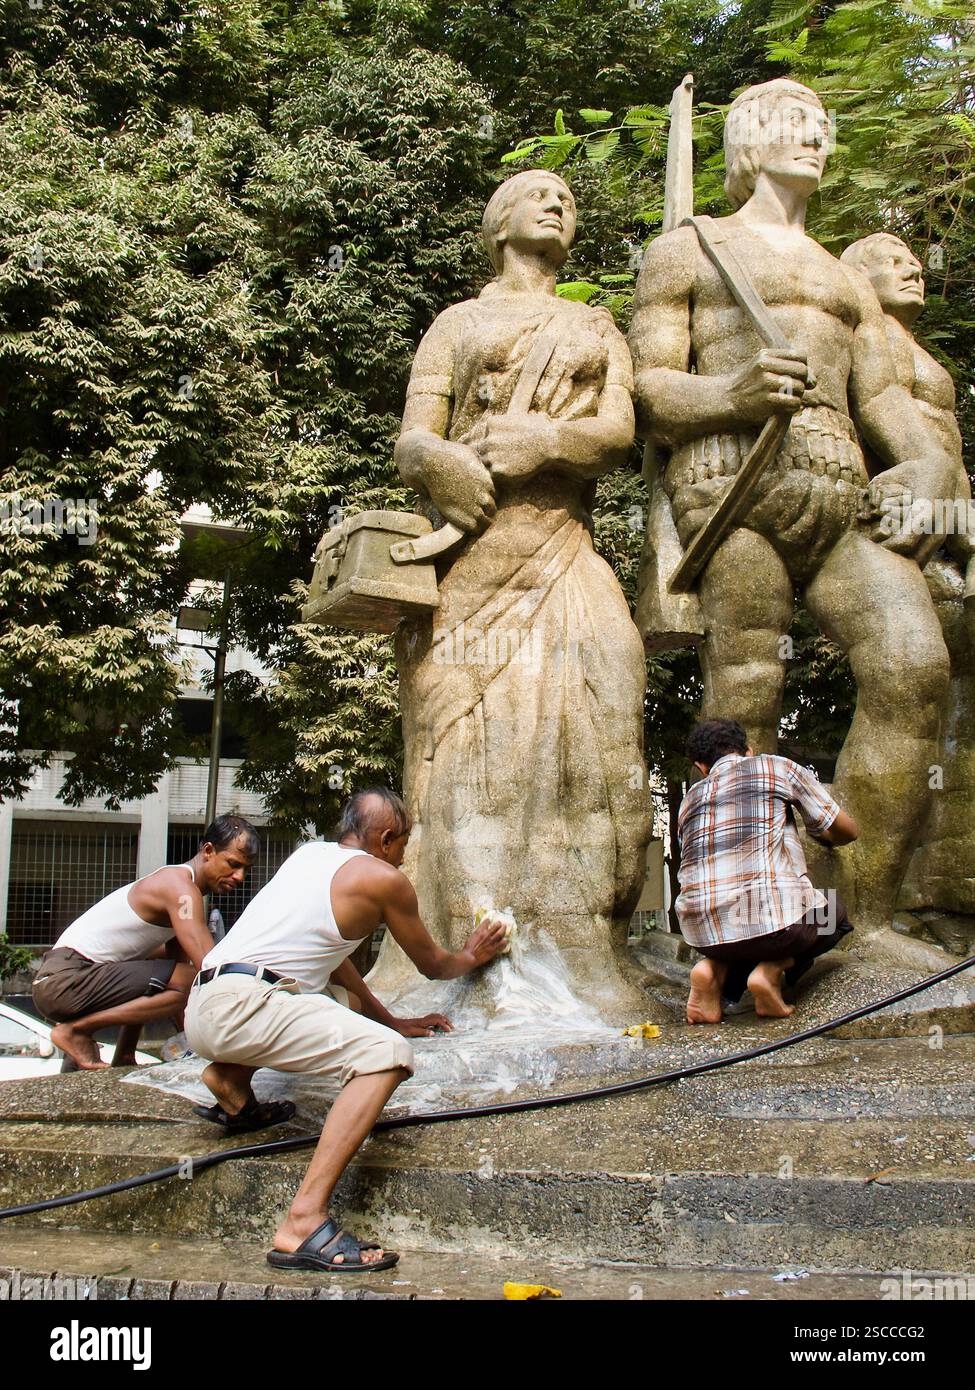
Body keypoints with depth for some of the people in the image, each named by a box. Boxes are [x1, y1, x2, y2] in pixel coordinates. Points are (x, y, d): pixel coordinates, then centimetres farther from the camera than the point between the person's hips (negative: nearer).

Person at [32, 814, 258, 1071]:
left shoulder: (176, 883, 17)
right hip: (64, 980, -11)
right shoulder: (179, 886, -14)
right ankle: (75, 1030, -12)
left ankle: (124, 1058, 20)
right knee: (191, 981, -23)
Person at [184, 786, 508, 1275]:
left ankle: (231, 1078, 8)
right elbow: (432, 964, 17)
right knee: (387, 1053, -18)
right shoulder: (383, 878, 2)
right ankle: (303, 1225, -26)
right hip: (238, 1006, -9)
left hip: (204, 1002, 9)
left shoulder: (309, 853, 24)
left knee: (344, 999, 28)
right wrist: (472, 955, 39)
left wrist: (390, 1020, 38)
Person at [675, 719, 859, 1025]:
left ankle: (716, 969, 7)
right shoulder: (777, 767, 11)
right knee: (835, 909, 29)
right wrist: (822, 835, 40)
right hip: (772, 918, -4)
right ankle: (772, 969, 2)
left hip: (702, 933, 4)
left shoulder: (690, 800, 22)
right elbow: (847, 831, 16)